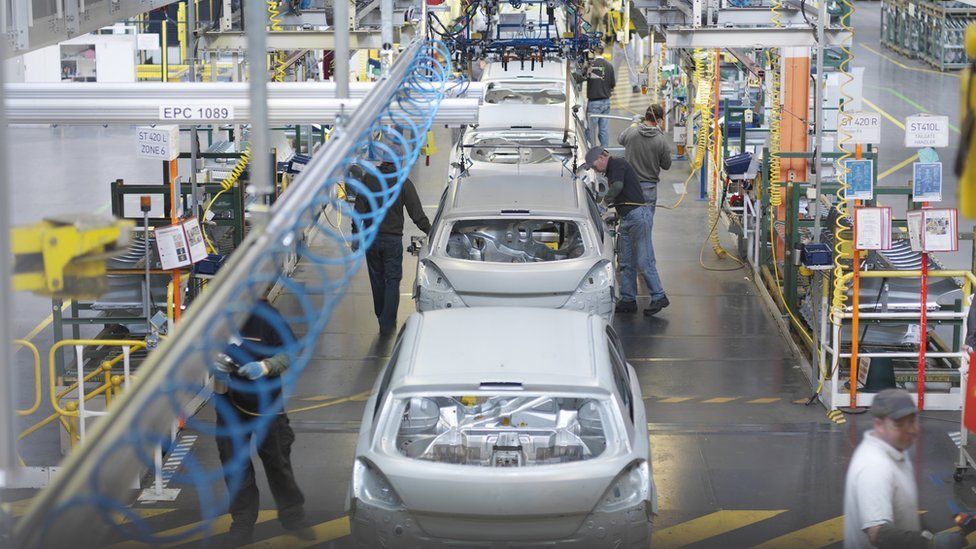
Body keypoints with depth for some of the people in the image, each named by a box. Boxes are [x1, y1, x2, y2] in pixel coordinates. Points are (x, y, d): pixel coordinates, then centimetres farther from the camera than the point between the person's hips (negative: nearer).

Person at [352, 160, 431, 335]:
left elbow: (359, 208, -4)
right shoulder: (403, 182, -10)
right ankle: (387, 323, -3)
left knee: (377, 279, 15)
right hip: (393, 239, -2)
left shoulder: (368, 178, -4)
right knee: (392, 281, 3)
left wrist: (355, 233, 2)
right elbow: (417, 214, -9)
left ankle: (382, 318, 25)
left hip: (371, 237, 2)